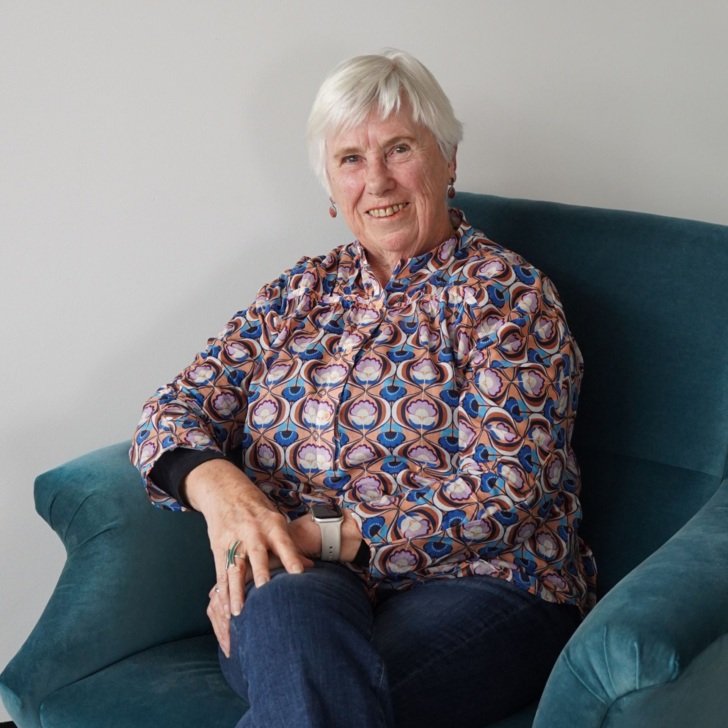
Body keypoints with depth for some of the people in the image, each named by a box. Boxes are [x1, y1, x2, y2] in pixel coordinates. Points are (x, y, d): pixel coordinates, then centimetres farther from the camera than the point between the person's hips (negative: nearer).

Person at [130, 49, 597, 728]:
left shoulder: (505, 292, 1)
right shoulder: (300, 292, 16)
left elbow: (502, 492, -10)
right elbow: (174, 411, 10)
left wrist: (325, 534, -17)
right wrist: (215, 482, -15)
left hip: (474, 583, -3)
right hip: (293, 576, 4)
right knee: (285, 609, -35)